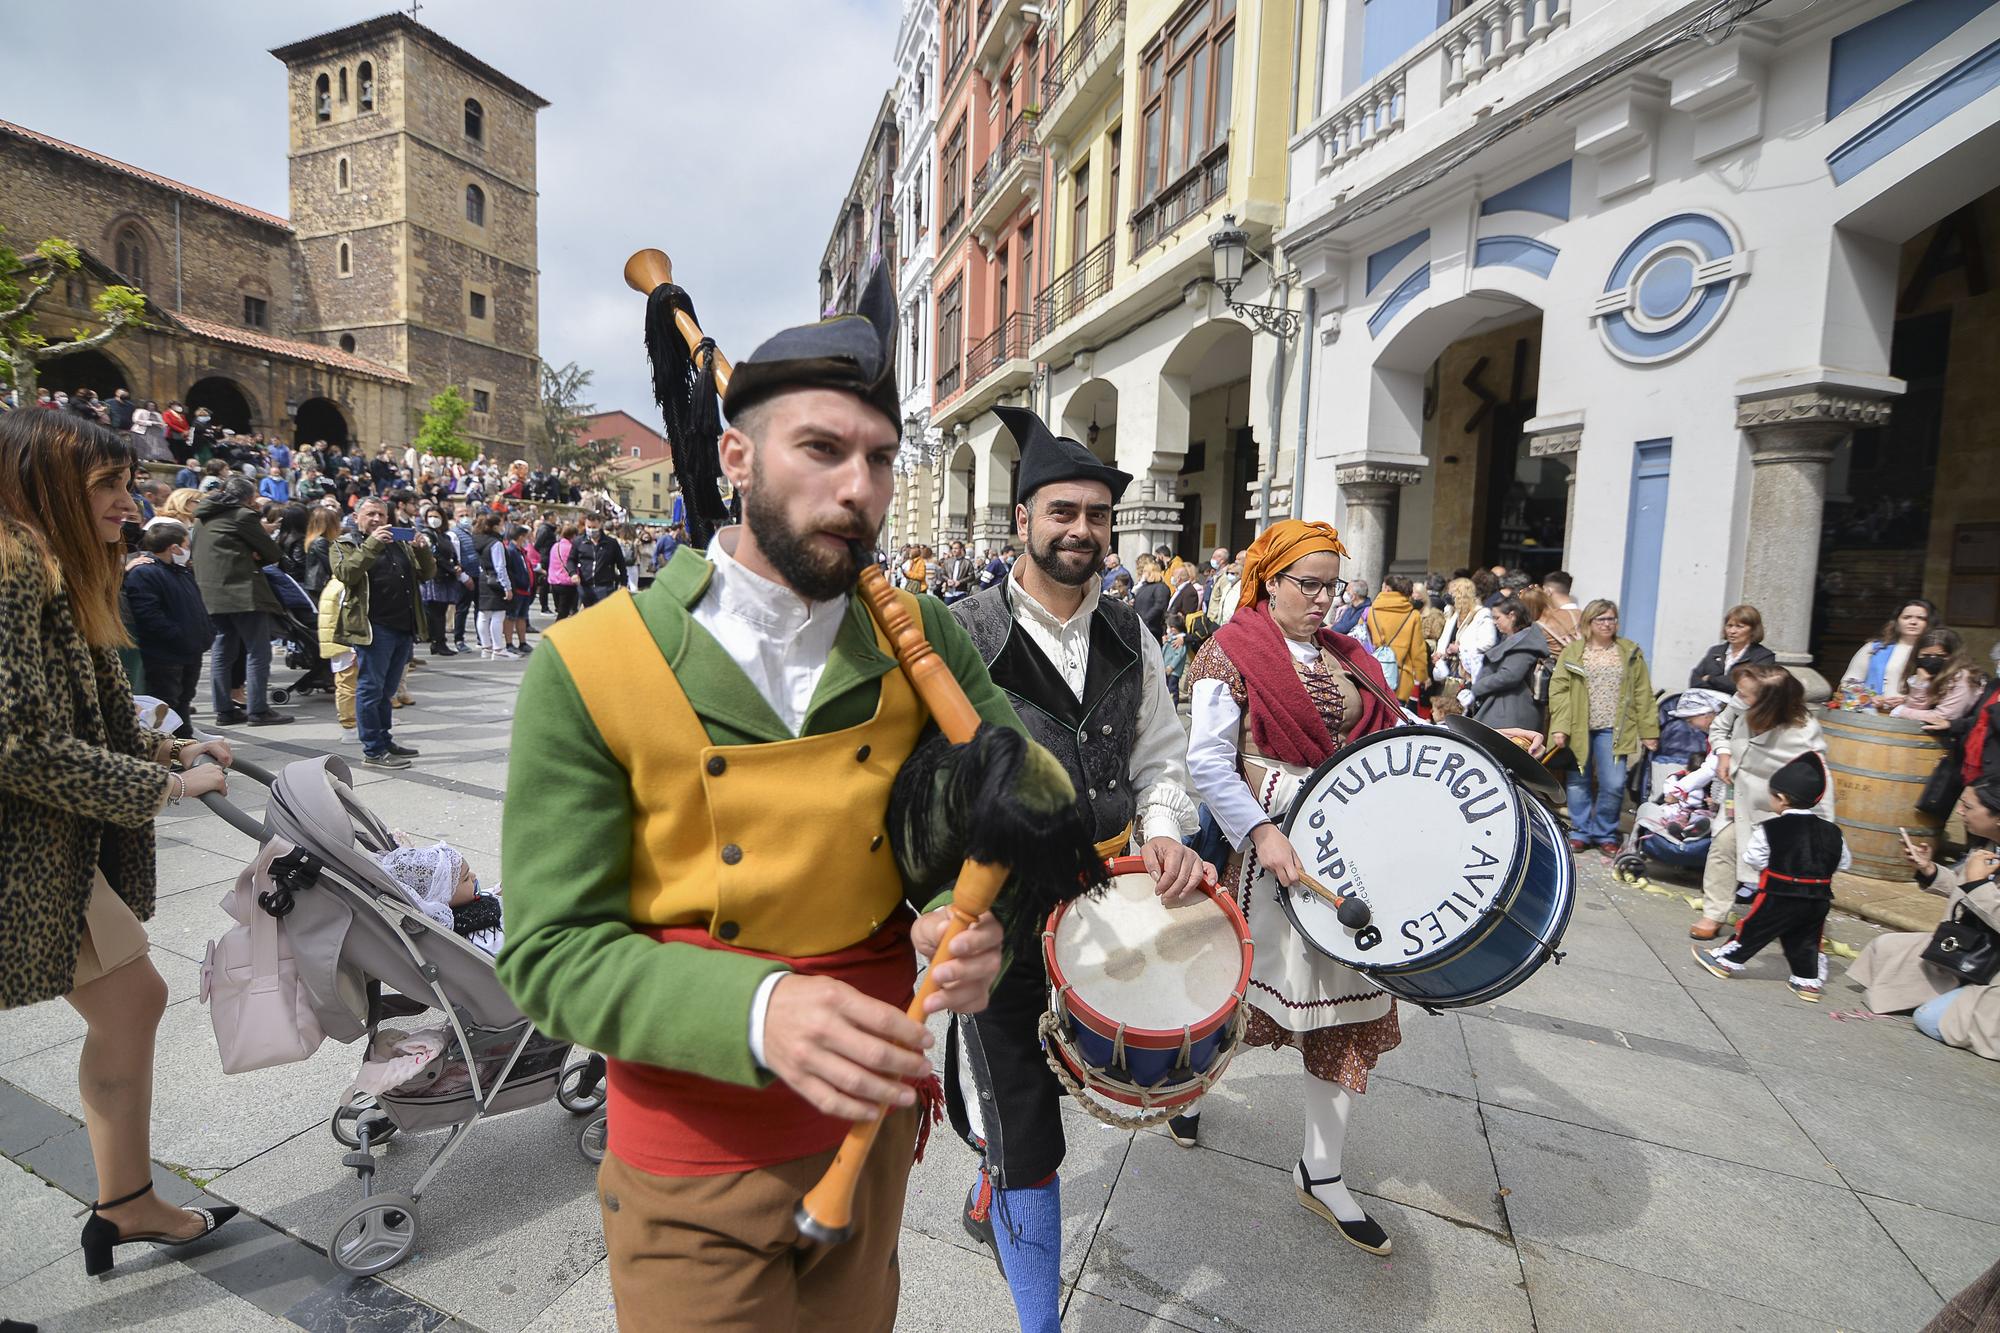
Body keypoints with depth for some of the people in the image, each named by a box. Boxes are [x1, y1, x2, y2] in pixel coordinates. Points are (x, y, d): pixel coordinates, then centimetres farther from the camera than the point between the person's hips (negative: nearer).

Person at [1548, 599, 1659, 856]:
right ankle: (1580, 832, 20)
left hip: (1613, 730, 0)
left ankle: (1605, 835, 12)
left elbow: (1642, 694, 7)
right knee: (1579, 783, 8)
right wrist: (1559, 727, -13)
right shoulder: (1572, 652, 3)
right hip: (1579, 728, 0)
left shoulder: (1630, 653, 8)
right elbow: (1559, 690, -4)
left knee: (1614, 785, -6)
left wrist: (1649, 731, 2)